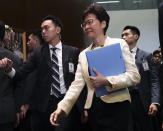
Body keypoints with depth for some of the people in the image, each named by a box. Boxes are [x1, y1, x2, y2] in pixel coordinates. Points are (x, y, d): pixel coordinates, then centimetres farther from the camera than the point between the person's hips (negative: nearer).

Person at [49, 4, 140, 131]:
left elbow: (134, 76, -4)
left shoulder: (119, 44, 2)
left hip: (116, 106, -4)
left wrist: (106, 81, -17)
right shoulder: (83, 54, 14)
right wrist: (62, 108, -9)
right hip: (93, 109, 4)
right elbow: (77, 85, 6)